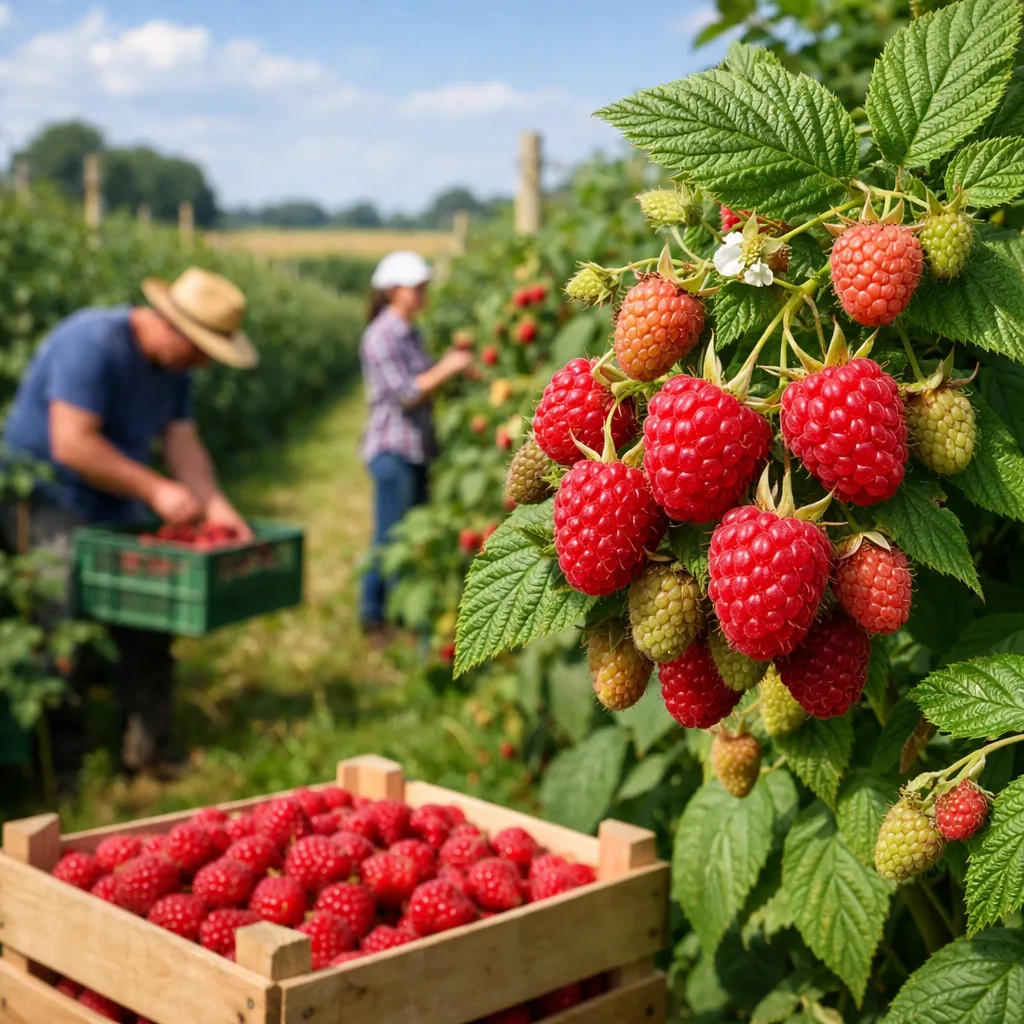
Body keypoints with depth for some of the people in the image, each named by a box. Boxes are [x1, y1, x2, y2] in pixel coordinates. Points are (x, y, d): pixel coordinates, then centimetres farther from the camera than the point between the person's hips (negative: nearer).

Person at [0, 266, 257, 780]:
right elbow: (72, 444, -28)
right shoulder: (91, 343, -23)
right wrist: (156, 490, -26)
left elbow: (183, 443, 2)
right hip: (48, 507, -8)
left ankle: (146, 752, 17)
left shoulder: (173, 365, 5)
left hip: (115, 514, 9)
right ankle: (61, 767, 3)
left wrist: (214, 504, -14)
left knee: (149, 632, 7)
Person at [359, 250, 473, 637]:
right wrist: (446, 369, -17)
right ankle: (373, 616, 9)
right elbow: (404, 395, -17)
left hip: (418, 448, 8)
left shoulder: (411, 334, 12)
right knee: (390, 537, -2)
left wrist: (453, 363, 4)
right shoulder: (380, 337, -13)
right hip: (392, 449, -8)